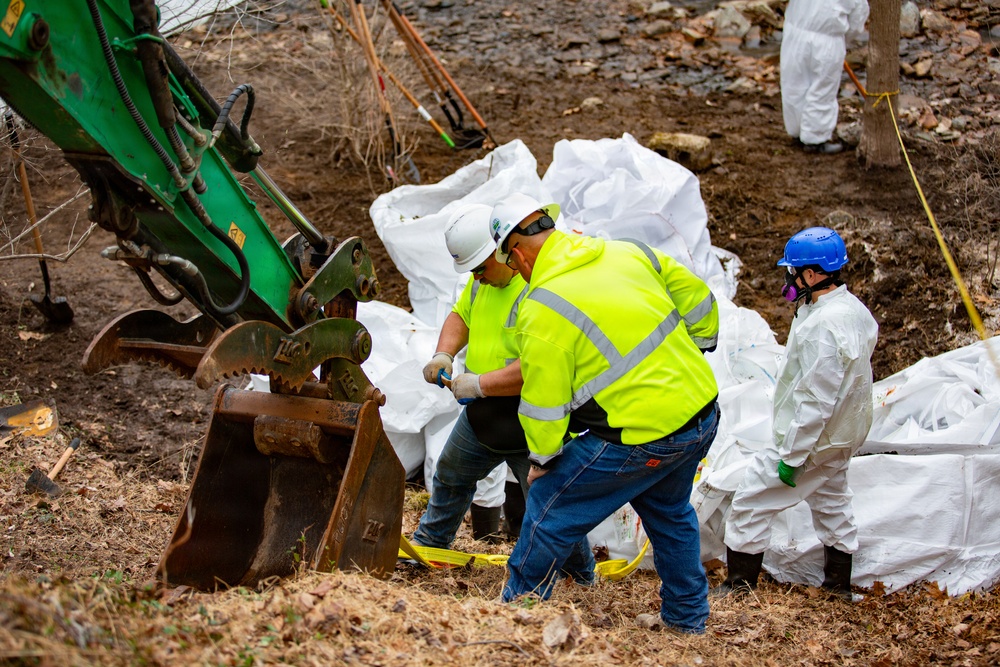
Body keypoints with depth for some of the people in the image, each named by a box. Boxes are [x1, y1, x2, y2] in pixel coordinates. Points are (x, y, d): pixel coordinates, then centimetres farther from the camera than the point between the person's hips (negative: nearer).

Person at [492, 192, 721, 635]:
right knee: (668, 511, 30)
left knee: (550, 506, 9)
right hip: (703, 413, 8)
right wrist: (686, 359, 27)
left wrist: (542, 460, 5)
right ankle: (687, 618, 39)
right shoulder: (629, 253, 4)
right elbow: (699, 301, 13)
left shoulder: (542, 310, -15)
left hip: (641, 439, -8)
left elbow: (544, 401, -11)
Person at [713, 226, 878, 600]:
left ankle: (740, 583, 9)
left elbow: (816, 400, -28)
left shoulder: (822, 326, -29)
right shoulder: (854, 310, 3)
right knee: (831, 501, 24)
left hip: (810, 438, -10)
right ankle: (839, 582, 35)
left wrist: (793, 456, -23)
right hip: (840, 437, 10)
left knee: (752, 500, 0)